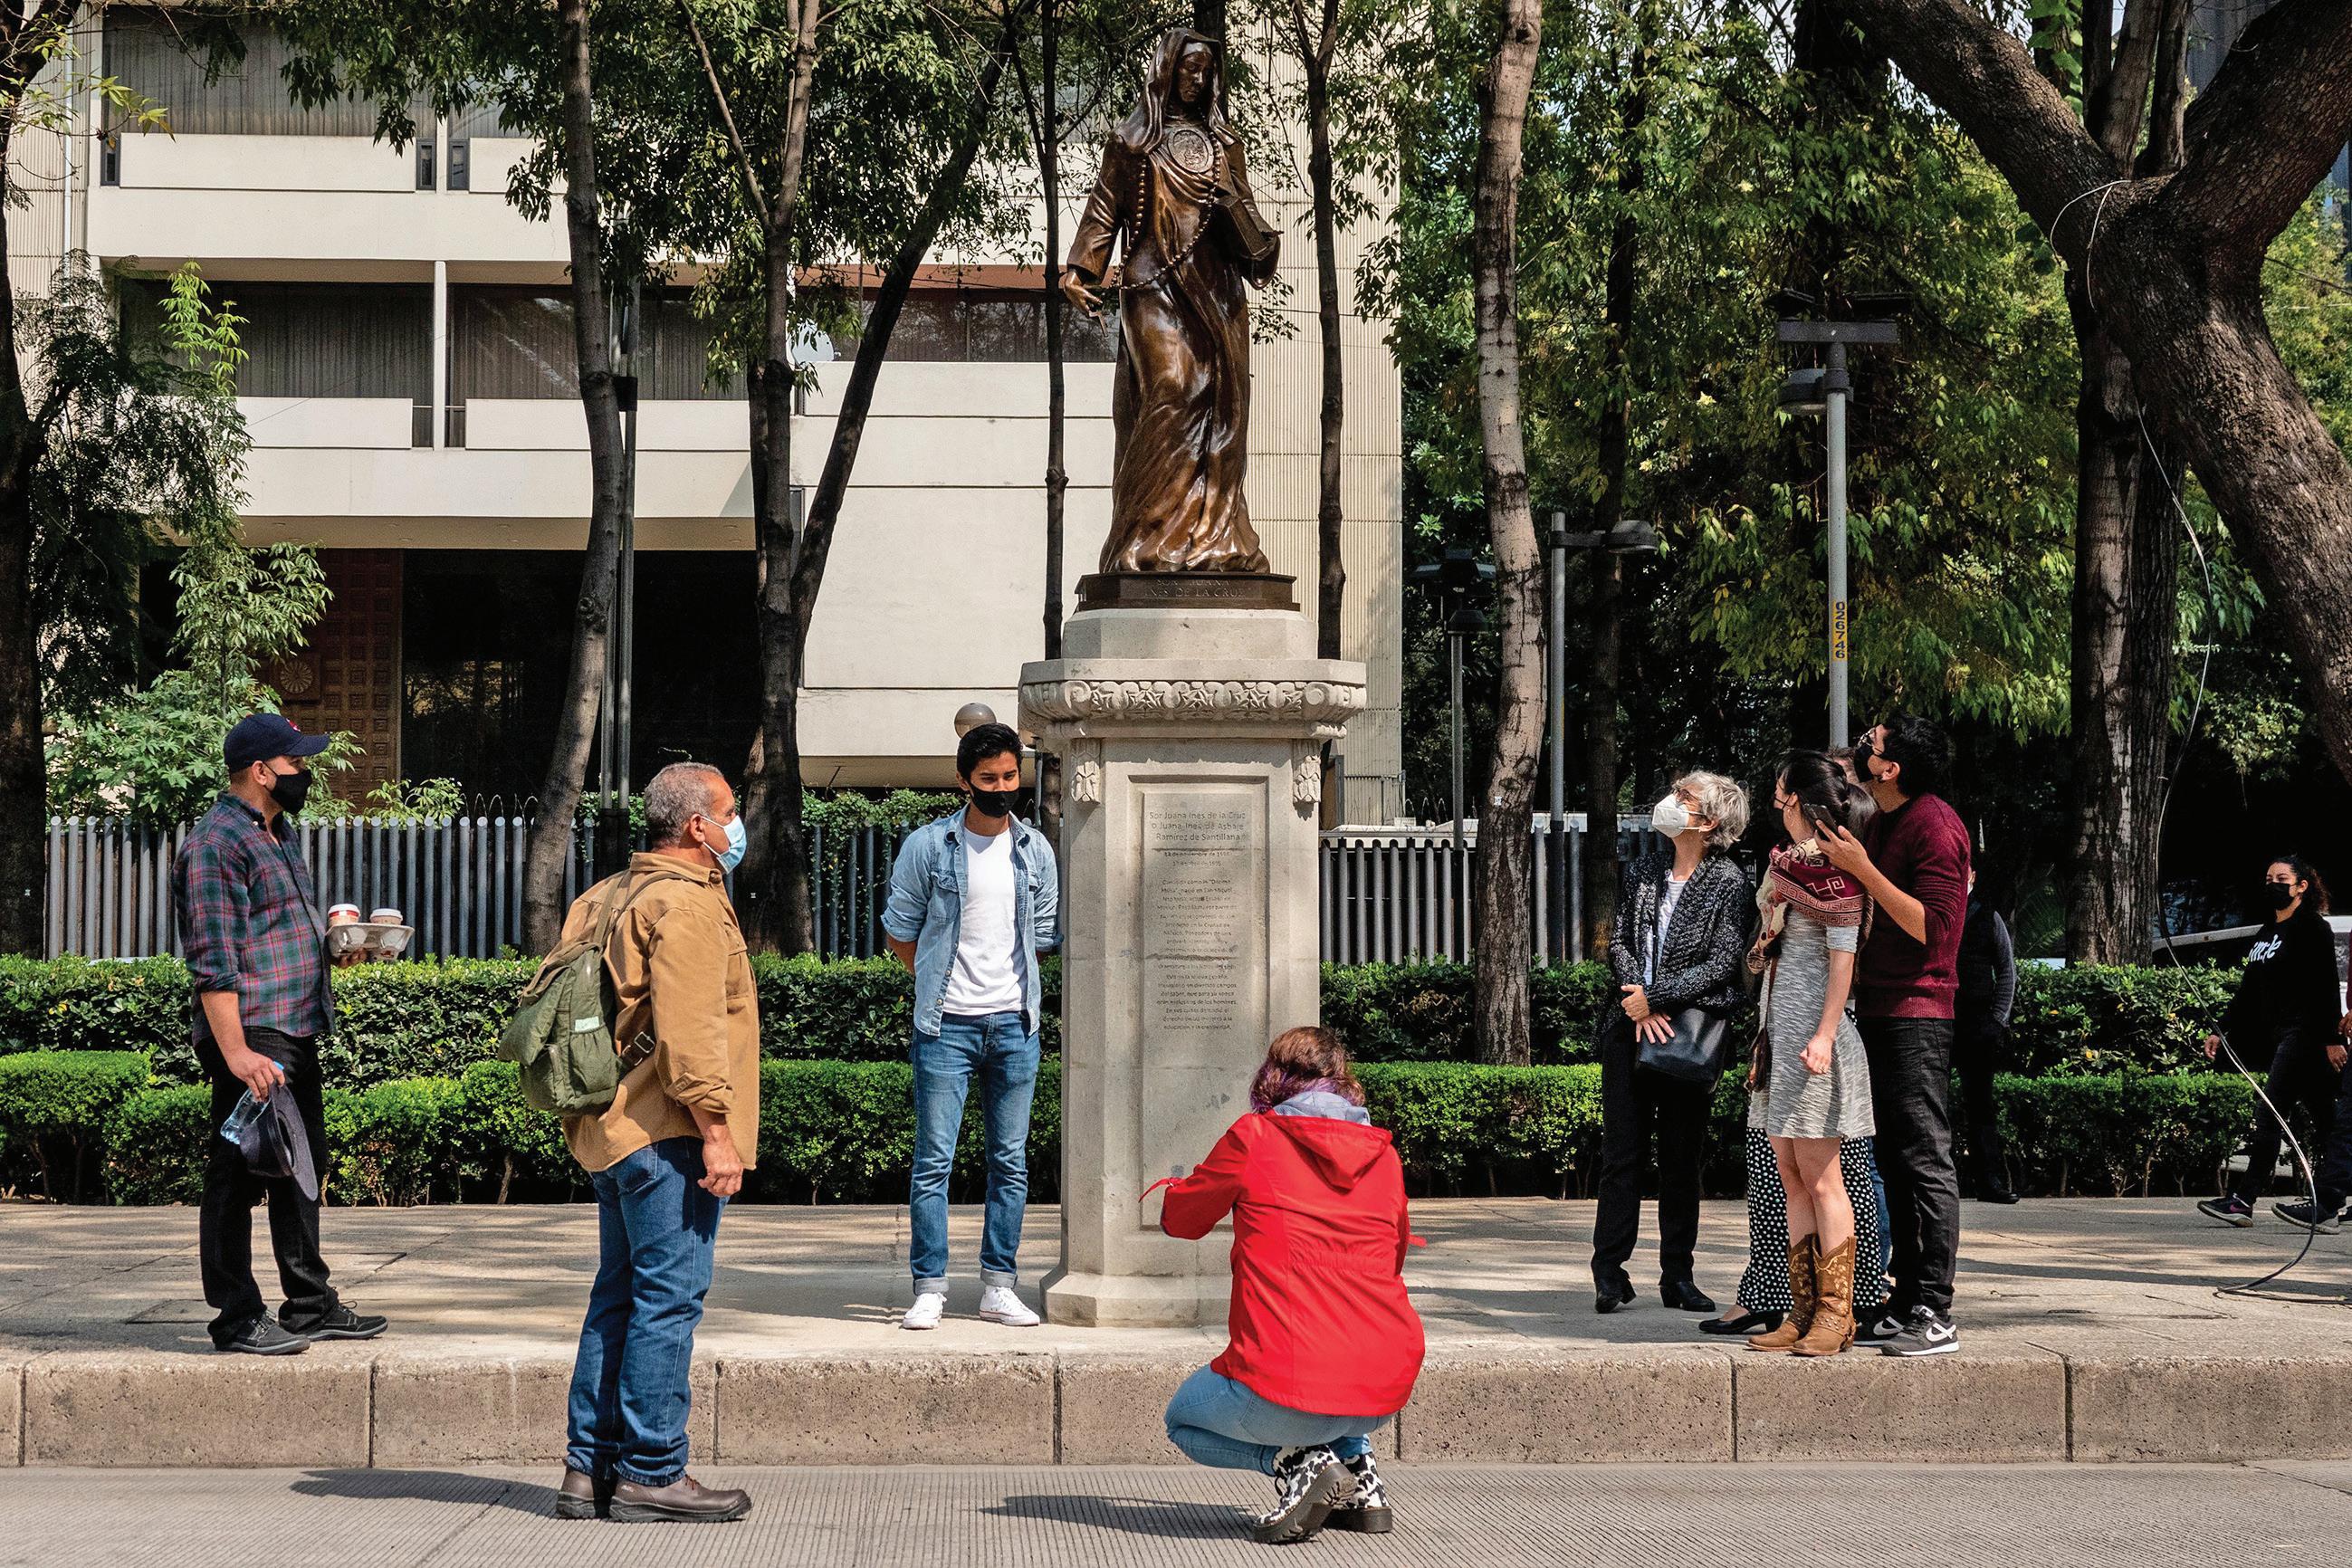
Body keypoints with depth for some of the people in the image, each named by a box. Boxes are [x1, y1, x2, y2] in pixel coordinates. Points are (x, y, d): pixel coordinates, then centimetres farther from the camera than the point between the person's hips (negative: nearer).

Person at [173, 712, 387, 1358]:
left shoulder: (278, 833, 17)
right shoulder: (217, 844, -14)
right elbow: (213, 962, -20)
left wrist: (329, 933, 15)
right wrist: (235, 1052, -24)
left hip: (297, 1035, 10)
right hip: (253, 1037, -10)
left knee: (302, 1166, 16)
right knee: (239, 1176, -3)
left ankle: (310, 1305, 25)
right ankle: (237, 1318, 3)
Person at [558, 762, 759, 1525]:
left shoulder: (605, 899, 17)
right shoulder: (688, 902, -13)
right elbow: (689, 1031, -21)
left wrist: (584, 1118, 24)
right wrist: (716, 1132, -20)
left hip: (610, 1130, 10)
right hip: (668, 1134, -10)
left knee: (619, 1296, 13)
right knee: (668, 1298, -6)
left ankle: (592, 1468, 16)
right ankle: (651, 1474, -4)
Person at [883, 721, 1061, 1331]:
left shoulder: (1036, 850, 8)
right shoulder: (928, 846, -1)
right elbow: (901, 928, 6)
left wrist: (1003, 979, 13)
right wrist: (938, 985, 9)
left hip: (1014, 1026, 3)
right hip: (946, 1024, -3)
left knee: (1011, 1162, 6)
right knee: (933, 1161, -4)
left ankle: (999, 1287, 12)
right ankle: (929, 1290, 0)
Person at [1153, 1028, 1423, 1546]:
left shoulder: (1253, 1137, 0)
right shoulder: (1384, 1153, 11)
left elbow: (1179, 1219, 16)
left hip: (1286, 1394, -5)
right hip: (1387, 1391, 5)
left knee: (1183, 1422, 27)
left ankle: (1294, 1462, -1)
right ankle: (1358, 1470, 17)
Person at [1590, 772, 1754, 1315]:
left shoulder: (1729, 882, -3)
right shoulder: (1643, 872, 11)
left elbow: (1721, 963, -9)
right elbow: (1619, 940, 8)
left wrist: (1655, 998, -13)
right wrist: (1639, 1003, -8)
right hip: (1632, 1027, 3)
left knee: (1682, 1157, 4)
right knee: (1622, 1148, -1)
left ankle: (1677, 1275, 12)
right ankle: (1609, 1273, 0)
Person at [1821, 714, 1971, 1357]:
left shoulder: (1934, 825, -12)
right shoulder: (1878, 824, 18)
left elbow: (1934, 926, -19)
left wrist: (1863, 870, -20)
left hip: (1917, 1016, -10)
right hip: (1878, 1014, 10)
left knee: (1925, 1161, -8)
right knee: (1896, 1161, 11)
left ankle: (1936, 1316, -8)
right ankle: (1906, 1304, 15)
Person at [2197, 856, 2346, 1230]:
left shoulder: (2313, 929, -6)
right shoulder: (2267, 933, 20)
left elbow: (2326, 988, -13)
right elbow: (2249, 990, 24)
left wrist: (2331, 1039, -18)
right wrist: (2223, 1031, 20)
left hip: (2305, 1033, -9)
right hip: (2278, 1036, 9)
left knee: (2269, 1113, -14)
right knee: (2323, 1118, 10)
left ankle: (2243, 1200, -19)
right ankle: (2328, 1201, 12)